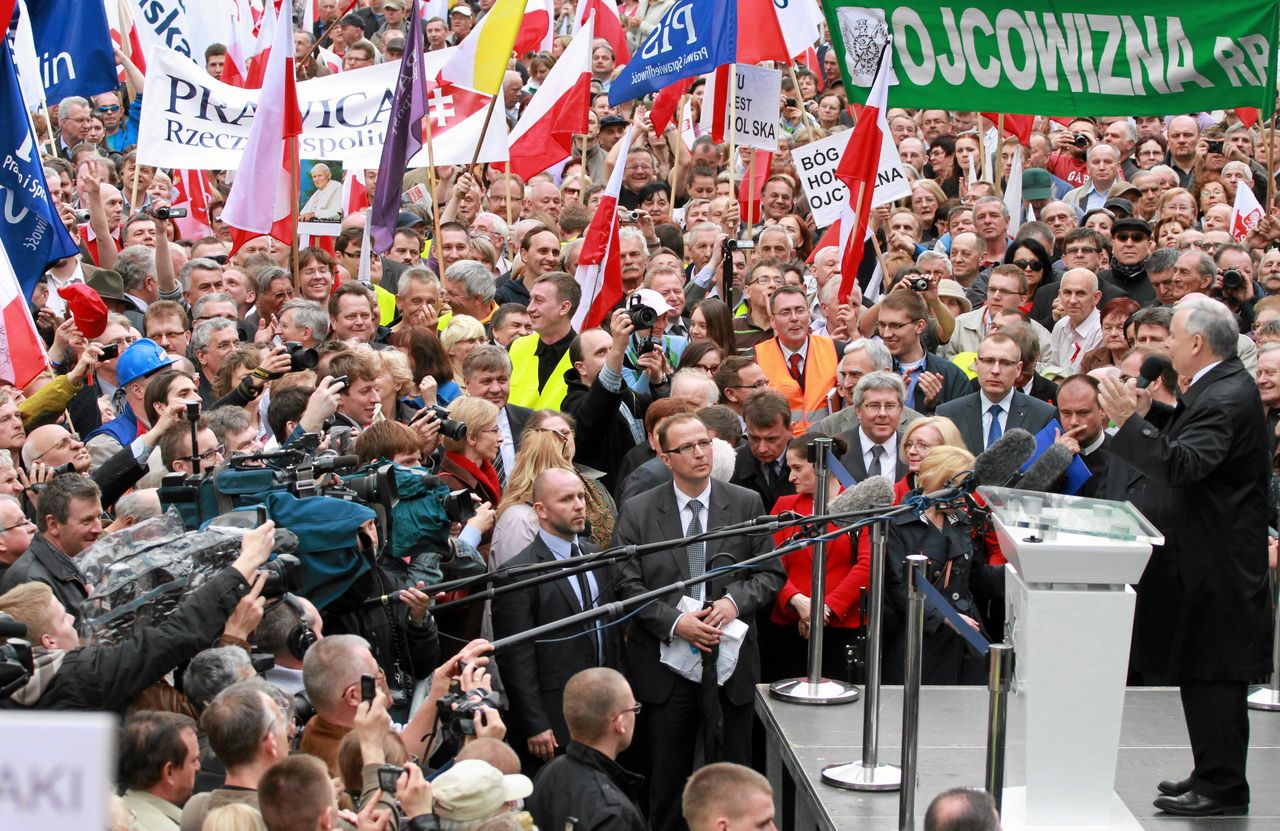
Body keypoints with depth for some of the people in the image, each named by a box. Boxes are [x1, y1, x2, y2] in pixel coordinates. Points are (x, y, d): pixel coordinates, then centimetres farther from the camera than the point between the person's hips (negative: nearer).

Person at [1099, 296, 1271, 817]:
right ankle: (1214, 774, 24)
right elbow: (1192, 434, 22)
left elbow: (1183, 464, -33)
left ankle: (1222, 785, 1)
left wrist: (1128, 422, -33)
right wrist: (1149, 413, 10)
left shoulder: (1226, 398, -22)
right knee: (1205, 670, 16)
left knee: (1211, 671, -5)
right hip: (1212, 552, 11)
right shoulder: (1224, 385, 11)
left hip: (1217, 558, -11)